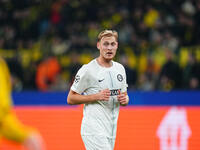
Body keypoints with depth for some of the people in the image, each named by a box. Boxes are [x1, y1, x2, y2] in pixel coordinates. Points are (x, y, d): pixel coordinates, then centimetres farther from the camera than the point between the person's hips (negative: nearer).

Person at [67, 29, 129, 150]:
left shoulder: (120, 68, 13)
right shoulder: (88, 70, -8)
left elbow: (124, 94, 23)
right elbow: (70, 99, -7)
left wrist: (125, 99, -2)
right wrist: (97, 96, -18)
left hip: (111, 130, 7)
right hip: (94, 130, -7)